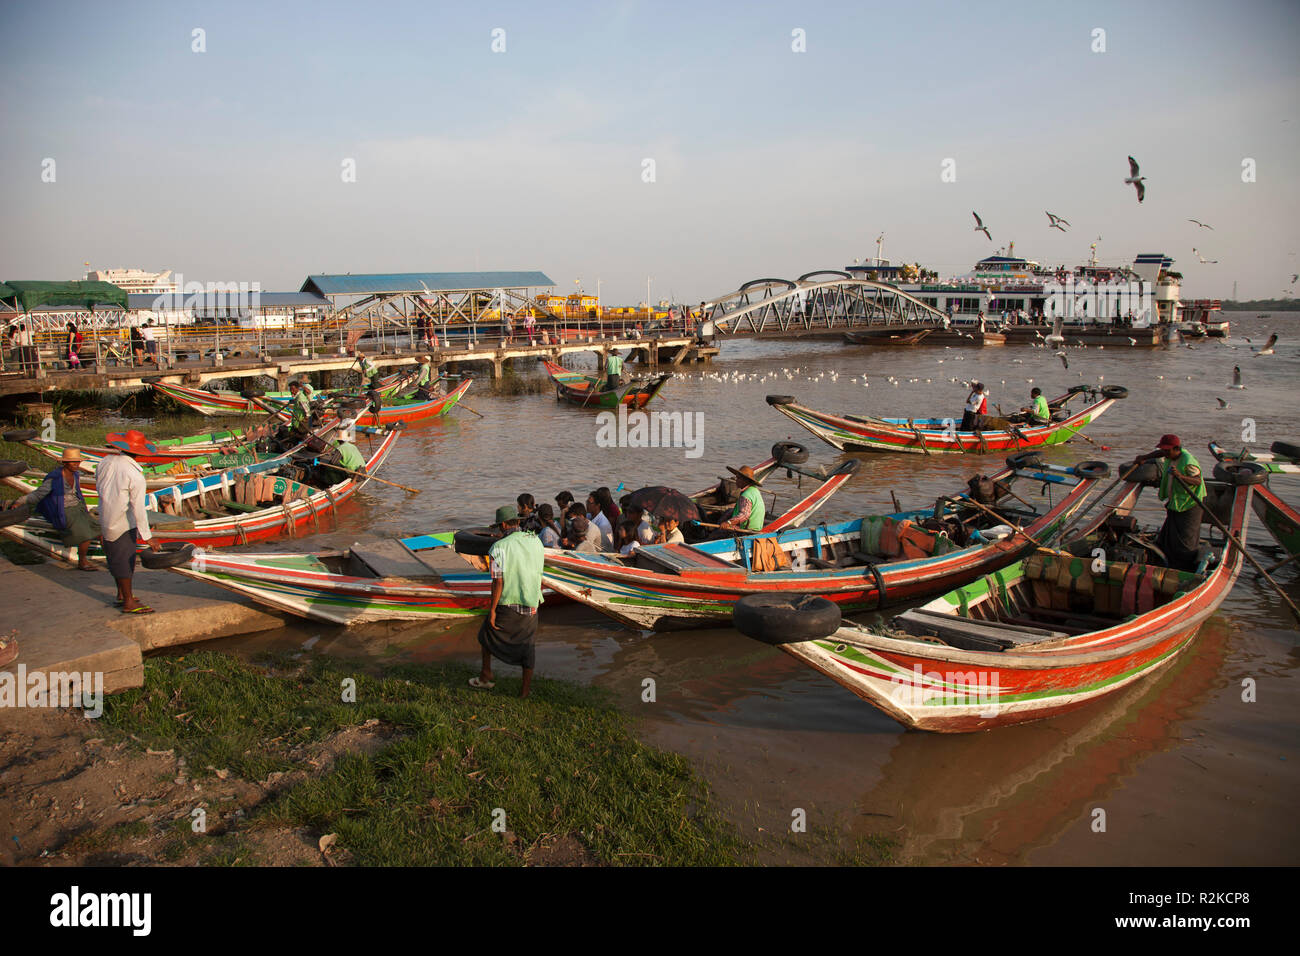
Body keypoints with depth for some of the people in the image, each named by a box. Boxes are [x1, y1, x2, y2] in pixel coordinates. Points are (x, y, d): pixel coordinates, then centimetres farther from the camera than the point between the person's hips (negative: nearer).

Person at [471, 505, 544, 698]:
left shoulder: (499, 548, -14)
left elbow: (498, 582, -16)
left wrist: (492, 610, -10)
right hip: (531, 604, 3)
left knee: (487, 634, 22)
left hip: (507, 604, -3)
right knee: (528, 645, 11)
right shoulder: (536, 542, 2)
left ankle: (486, 677, 32)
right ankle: (525, 690, 14)